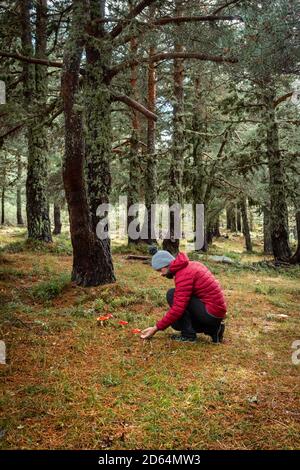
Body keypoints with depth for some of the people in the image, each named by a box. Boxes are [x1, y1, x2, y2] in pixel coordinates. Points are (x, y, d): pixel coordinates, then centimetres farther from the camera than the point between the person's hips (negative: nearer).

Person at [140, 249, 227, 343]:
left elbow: (178, 308, -22)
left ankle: (188, 335, -7)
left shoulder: (184, 274, -17)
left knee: (171, 294, -10)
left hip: (210, 313, -9)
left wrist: (157, 328, -15)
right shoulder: (192, 265, 11)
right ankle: (212, 329, 11)